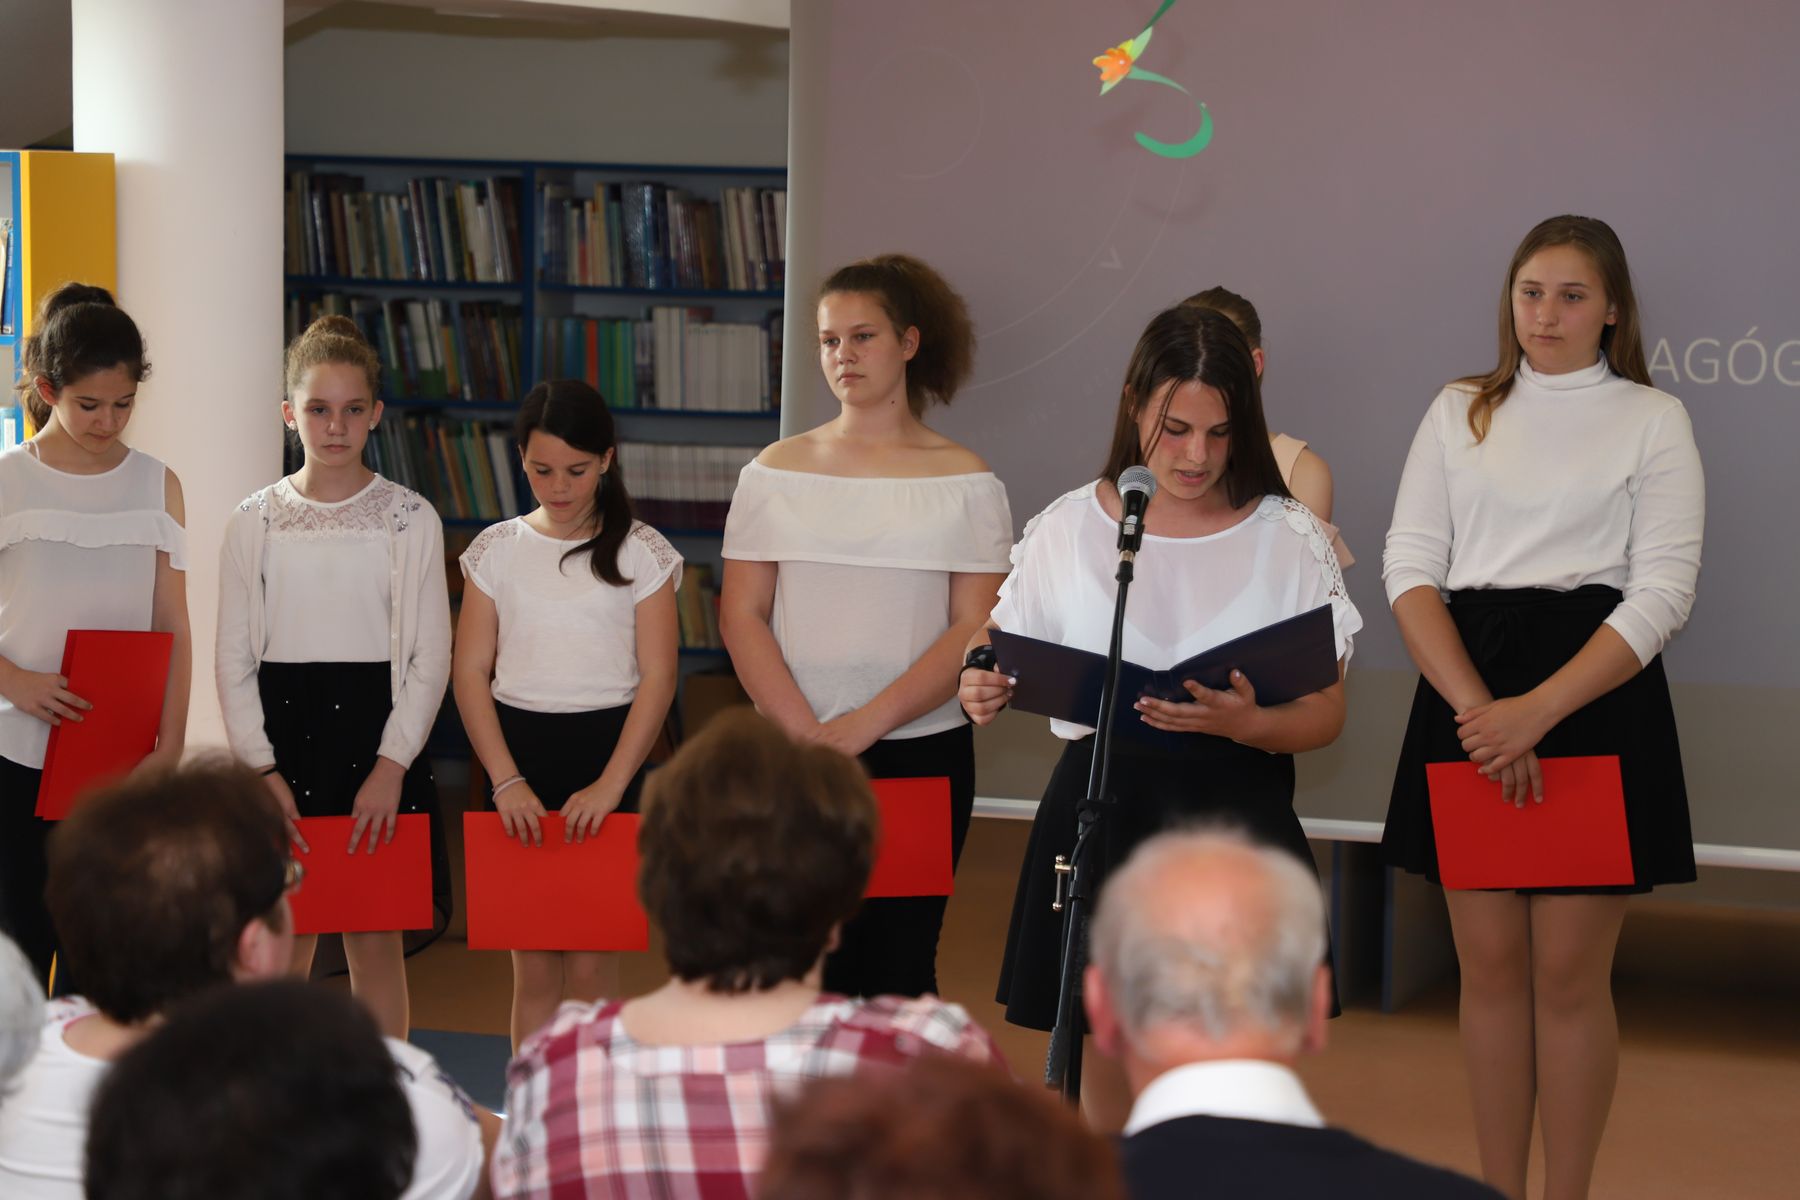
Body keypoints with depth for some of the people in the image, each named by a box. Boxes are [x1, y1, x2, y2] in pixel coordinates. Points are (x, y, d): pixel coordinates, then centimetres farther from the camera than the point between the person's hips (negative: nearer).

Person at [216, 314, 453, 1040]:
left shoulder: (410, 519, 1)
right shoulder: (255, 522, 4)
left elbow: (430, 656, -1)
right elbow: (234, 660, 3)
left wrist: (392, 767, -11)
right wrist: (261, 768, -6)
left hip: (377, 730, -1)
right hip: (282, 735, 1)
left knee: (375, 942, 3)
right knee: (282, 947, 3)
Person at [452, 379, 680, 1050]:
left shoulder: (640, 553, 1)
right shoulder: (496, 550, 5)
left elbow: (657, 676, -4)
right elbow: (471, 671, 2)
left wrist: (612, 782, -13)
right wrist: (506, 780, -9)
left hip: (606, 749, -2)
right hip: (518, 749, 2)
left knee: (590, 961, -3)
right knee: (532, 965, 4)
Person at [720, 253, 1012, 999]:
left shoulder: (963, 481, 2)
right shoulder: (777, 473, 7)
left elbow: (975, 629, -5)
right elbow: (741, 616, 2)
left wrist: (865, 724, -14)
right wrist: (805, 734, -11)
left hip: (922, 751, -1)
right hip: (791, 757, 1)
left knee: (899, 962, 1)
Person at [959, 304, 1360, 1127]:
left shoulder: (1289, 539, 2)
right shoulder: (1067, 529, 4)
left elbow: (1326, 714, 1)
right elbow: (1010, 660, 10)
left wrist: (1246, 725, -20)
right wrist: (983, 690, -14)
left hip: (1235, 819, -1)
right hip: (1100, 814, 1)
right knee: (1107, 1075, 8)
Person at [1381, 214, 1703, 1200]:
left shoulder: (1652, 420, 3)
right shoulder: (1459, 413, 11)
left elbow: (1663, 589, -7)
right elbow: (1410, 567, 2)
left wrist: (1538, 710, -19)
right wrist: (1474, 708, -13)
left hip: (1596, 695, -2)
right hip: (1467, 697, 3)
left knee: (1569, 971, -1)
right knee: (1489, 963, 6)